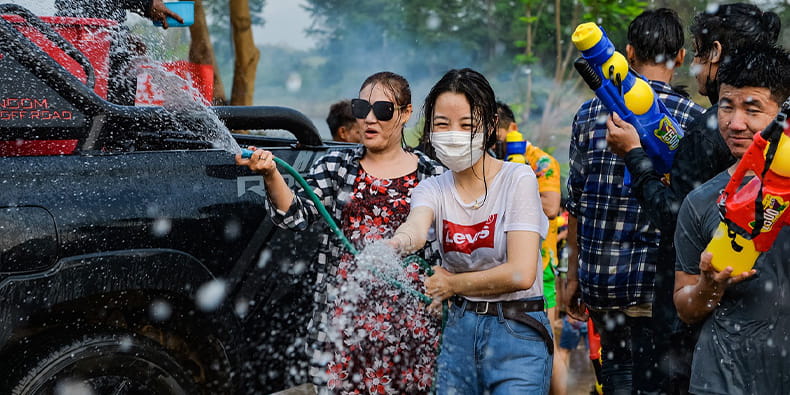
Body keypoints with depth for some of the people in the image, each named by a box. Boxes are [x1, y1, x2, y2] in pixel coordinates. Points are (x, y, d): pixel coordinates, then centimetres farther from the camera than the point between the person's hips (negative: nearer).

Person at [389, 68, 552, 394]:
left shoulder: (517, 179, -9)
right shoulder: (433, 189, 4)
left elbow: (521, 273, -18)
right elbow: (417, 226, -22)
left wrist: (453, 284, -7)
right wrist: (401, 239, -46)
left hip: (517, 331, -4)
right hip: (459, 328, 4)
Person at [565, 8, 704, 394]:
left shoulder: (591, 113, 3)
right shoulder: (694, 120, -6)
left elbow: (575, 204, 7)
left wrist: (573, 276, 15)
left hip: (598, 276, 3)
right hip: (656, 279, -3)